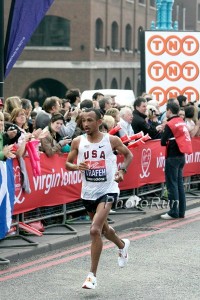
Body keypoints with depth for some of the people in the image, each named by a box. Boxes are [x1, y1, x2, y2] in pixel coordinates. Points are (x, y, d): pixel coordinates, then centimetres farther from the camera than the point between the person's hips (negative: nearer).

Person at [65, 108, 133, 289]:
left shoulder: (112, 140, -8)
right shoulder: (78, 142, -2)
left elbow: (128, 154, 8)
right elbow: (67, 164, 4)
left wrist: (122, 170, -9)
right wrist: (76, 167, -18)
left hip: (107, 190, -5)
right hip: (88, 192, 5)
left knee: (95, 230, -20)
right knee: (103, 229, 23)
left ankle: (93, 275, -11)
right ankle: (122, 245, 56)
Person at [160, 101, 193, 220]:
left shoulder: (170, 124, -13)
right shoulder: (182, 122, 8)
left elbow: (163, 142, -13)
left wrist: (168, 142, 6)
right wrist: (172, 141, 7)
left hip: (172, 157, -7)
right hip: (181, 156, 7)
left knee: (172, 184, -3)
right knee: (180, 183, 12)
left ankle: (174, 212, -3)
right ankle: (181, 211, 15)